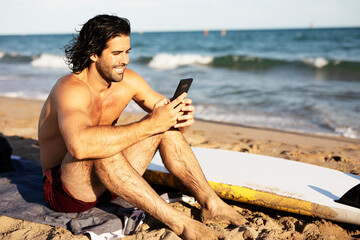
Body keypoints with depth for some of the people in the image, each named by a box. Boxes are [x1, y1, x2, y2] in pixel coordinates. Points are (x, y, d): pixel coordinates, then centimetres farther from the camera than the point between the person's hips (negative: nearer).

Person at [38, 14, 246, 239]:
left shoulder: (127, 80, -6)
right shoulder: (71, 89, -26)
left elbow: (166, 111, 4)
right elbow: (80, 145, -47)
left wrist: (182, 116, -22)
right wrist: (150, 124, -43)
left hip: (107, 182, 7)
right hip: (65, 191, -6)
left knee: (167, 126, -8)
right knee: (98, 149, -39)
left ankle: (211, 203, -8)